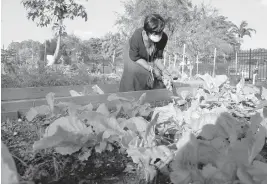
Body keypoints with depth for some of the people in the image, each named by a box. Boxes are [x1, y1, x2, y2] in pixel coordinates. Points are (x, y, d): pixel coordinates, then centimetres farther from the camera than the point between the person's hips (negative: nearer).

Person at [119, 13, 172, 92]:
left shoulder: (163, 38, -29)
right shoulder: (137, 37, -41)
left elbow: (157, 57, -14)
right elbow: (135, 57, -26)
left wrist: (163, 69, -30)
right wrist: (152, 69, -30)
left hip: (150, 58, 3)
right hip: (132, 53, -3)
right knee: (133, 70, -26)